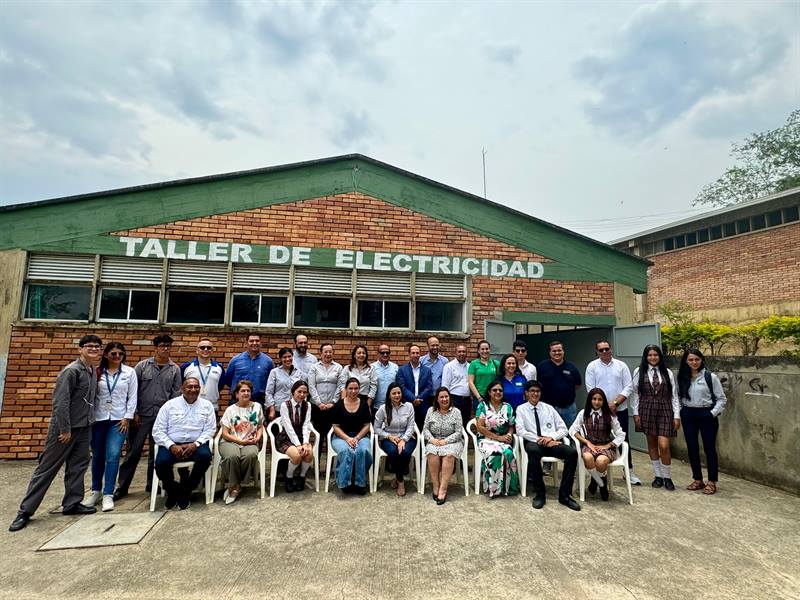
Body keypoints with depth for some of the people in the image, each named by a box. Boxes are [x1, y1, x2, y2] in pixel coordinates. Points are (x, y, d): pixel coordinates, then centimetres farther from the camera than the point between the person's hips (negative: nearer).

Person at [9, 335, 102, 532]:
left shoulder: (92, 371, 7)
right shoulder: (71, 371, -17)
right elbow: (60, 402, -20)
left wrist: (88, 423, 10)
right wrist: (65, 429, -18)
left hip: (83, 428, 7)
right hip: (64, 427, -7)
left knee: (78, 466, 11)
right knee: (47, 468, 1)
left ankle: (72, 503, 22)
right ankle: (25, 511, 12)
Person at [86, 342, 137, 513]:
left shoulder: (129, 372, 2)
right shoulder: (97, 372, 5)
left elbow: (132, 396, 1)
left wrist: (127, 417, -5)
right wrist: (90, 417, 0)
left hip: (119, 419, -2)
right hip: (98, 419, 2)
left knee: (113, 456, -9)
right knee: (97, 456, 11)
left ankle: (108, 495, 0)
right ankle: (96, 491, 28)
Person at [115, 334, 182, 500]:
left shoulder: (175, 369, 4)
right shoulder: (142, 365, 1)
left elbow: (176, 394, 3)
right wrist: (133, 413, -4)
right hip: (141, 416, -1)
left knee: (156, 453, 10)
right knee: (133, 452, 3)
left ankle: (152, 484, 23)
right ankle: (122, 486, 15)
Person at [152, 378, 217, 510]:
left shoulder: (207, 405, 8)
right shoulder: (169, 405, 7)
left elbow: (210, 430, 2)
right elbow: (158, 430, 2)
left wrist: (195, 444, -14)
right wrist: (172, 446, -12)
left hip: (195, 444, 0)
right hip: (171, 445, 0)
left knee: (205, 456, -31)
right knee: (161, 462, -30)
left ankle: (185, 491, -6)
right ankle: (172, 491, 3)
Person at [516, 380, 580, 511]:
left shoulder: (549, 408, 20)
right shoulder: (521, 409, 11)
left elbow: (563, 429, 14)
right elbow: (520, 430, -3)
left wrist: (551, 437, -7)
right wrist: (539, 439, -16)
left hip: (552, 442, 3)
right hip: (533, 442, -3)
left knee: (572, 452, -27)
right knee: (533, 450, -39)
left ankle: (564, 495, -16)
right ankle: (539, 493, -24)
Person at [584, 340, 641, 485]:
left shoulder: (621, 365, 3)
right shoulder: (592, 366, 0)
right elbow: (591, 389, -3)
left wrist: (615, 403, -11)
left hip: (620, 409, 1)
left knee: (624, 440, 7)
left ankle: (629, 471, 17)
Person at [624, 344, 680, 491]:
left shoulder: (667, 373, 3)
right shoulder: (639, 372, 1)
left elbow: (674, 395, 4)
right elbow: (634, 393, 3)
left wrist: (676, 415, 0)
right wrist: (635, 413, -1)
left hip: (664, 410, 0)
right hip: (646, 410, 1)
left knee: (664, 446, -7)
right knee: (652, 444, 9)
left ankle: (667, 477, 12)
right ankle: (658, 476, 22)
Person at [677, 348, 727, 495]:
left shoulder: (710, 377, -6)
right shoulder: (682, 378, 5)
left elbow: (722, 398, -3)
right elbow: (678, 397, 12)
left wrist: (713, 413, -12)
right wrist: (680, 412, 1)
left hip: (706, 414, -4)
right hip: (688, 415, 4)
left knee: (709, 448, 2)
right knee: (692, 448, 9)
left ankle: (712, 482, 14)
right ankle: (697, 479, 22)